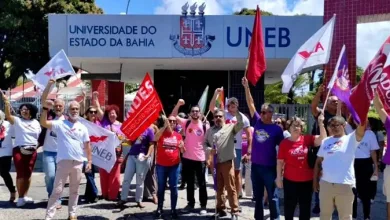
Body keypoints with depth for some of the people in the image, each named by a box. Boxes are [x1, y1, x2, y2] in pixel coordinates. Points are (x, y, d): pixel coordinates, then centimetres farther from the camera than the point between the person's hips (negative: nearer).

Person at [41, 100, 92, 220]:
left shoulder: (82, 128, 9)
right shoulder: (60, 124, 0)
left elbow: (87, 146, 10)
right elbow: (43, 123, -15)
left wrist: (89, 161, 5)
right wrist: (45, 108, -25)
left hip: (78, 163, 3)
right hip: (63, 162, -3)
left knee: (74, 190, 13)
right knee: (57, 190, -1)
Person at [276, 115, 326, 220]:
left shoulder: (307, 139, -2)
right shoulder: (284, 143, -6)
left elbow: (322, 139, -10)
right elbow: (280, 162, -3)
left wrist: (321, 123, -20)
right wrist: (279, 177, -4)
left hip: (307, 180, 2)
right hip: (290, 180, -2)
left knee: (305, 207, 14)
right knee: (289, 207, 12)